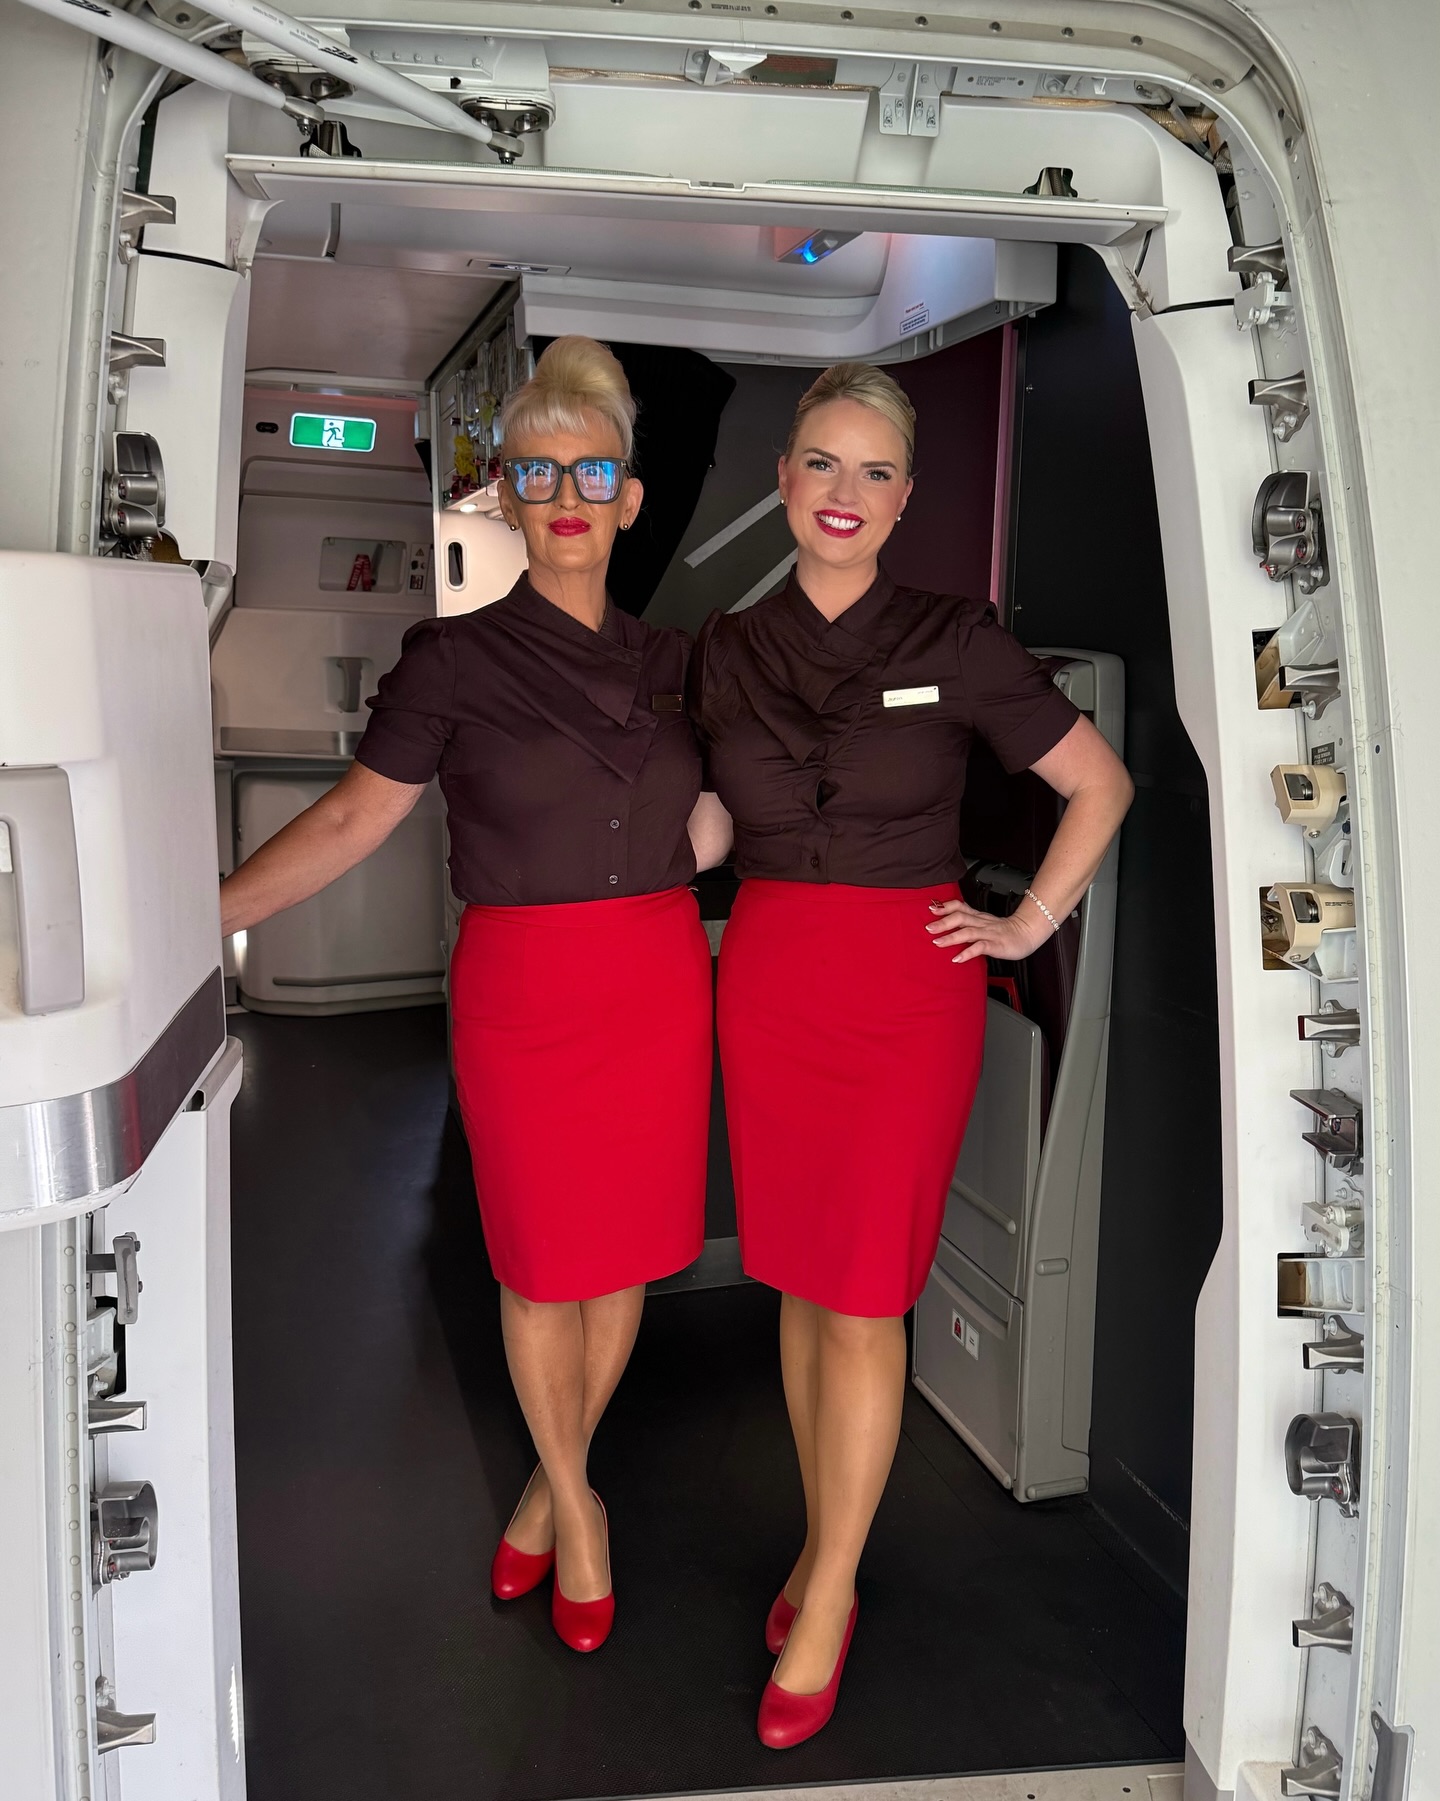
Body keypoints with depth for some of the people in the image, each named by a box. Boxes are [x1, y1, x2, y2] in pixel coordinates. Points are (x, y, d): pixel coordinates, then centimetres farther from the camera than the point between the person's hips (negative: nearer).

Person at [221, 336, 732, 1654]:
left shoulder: (671, 663, 8)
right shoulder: (456, 658, -3)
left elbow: (700, 842, 9)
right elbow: (355, 817, -3)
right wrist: (208, 912, -10)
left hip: (660, 986, 3)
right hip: (522, 989, -3)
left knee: (626, 1250, 11)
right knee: (540, 1262, 7)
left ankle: (553, 1483, 34)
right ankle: (575, 1505, 31)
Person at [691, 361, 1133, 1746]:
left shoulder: (956, 643, -5)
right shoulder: (724, 651, 4)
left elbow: (1102, 785, 3)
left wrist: (1028, 926, 0)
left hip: (910, 990, -3)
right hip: (764, 984, 4)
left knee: (862, 1297, 0)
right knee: (798, 1282, 12)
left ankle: (826, 1598, 15)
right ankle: (823, 1541, 29)